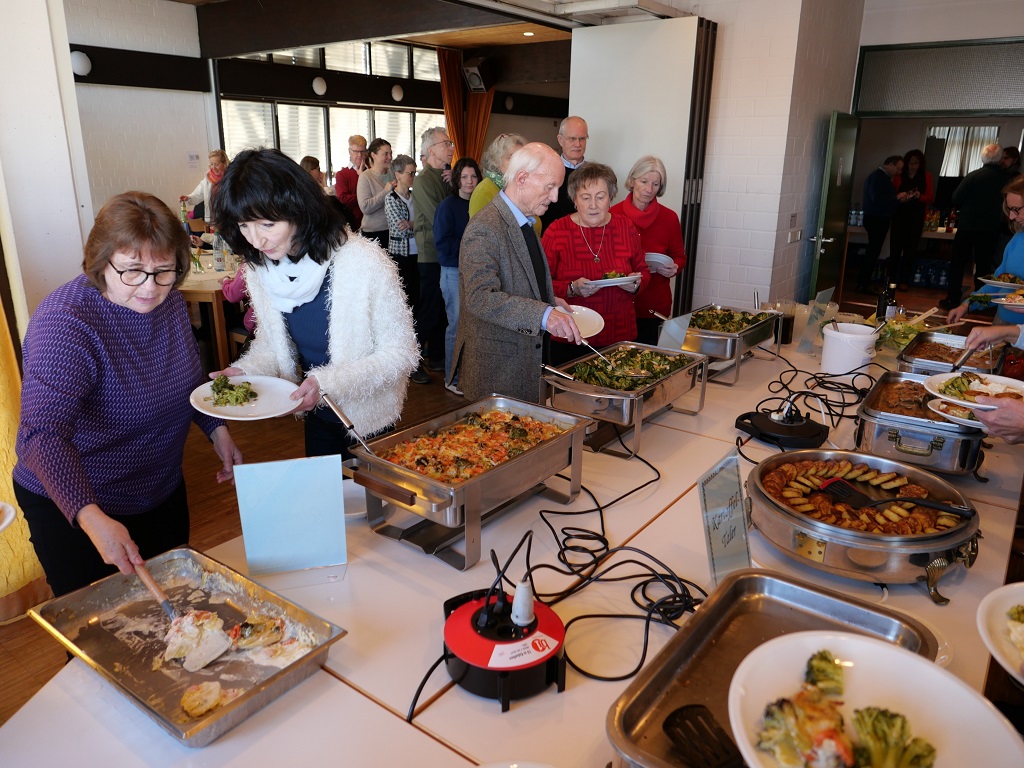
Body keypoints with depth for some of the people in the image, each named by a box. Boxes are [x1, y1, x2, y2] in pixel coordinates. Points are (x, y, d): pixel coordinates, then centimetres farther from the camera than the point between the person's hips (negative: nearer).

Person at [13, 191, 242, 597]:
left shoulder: (169, 302, -6)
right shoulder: (65, 324, -28)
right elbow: (41, 436, -37)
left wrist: (217, 430, 0)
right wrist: (92, 518, -50)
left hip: (164, 494, 6)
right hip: (73, 510, -6)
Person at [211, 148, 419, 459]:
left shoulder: (364, 261, -27)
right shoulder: (259, 267, -9)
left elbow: (401, 352, -21)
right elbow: (271, 341, 5)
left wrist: (327, 383, -30)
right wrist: (244, 371, -16)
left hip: (368, 420, -5)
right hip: (316, 417, 5)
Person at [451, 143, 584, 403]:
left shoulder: (525, 222, 11)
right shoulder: (484, 229, -20)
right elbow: (480, 298, -30)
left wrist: (549, 300, 9)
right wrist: (543, 314, -38)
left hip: (527, 360, 9)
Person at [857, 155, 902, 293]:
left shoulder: (884, 177, 18)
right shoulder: (877, 176, -13)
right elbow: (877, 199, -24)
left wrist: (899, 198, 6)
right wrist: (897, 198, -16)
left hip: (881, 219, 10)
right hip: (875, 219, -10)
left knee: (874, 251, 10)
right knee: (873, 251, -10)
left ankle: (864, 283, 14)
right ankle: (863, 284, -7)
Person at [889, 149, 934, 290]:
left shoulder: (926, 177, 7)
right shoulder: (899, 176, 8)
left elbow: (931, 198, 3)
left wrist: (920, 196, -17)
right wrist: (898, 198, -15)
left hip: (916, 216, 0)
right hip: (899, 215, 0)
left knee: (910, 249, 0)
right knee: (895, 247, -6)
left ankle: (904, 280, 3)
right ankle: (891, 279, 0)